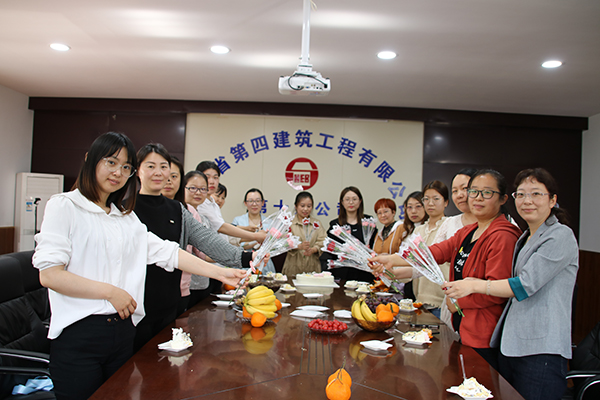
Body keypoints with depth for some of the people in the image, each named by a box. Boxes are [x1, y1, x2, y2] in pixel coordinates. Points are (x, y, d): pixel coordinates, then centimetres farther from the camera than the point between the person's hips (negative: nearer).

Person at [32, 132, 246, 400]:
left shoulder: (127, 217, 16)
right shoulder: (64, 206, -4)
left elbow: (167, 253, 8)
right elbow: (49, 274, -13)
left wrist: (219, 272, -1)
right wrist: (110, 291, -13)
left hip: (123, 329, 6)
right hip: (78, 335, -6)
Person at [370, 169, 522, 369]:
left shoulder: (503, 236, -16)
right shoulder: (467, 232, 12)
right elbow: (435, 252, 2)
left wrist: (458, 301, -12)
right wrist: (392, 260, -9)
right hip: (464, 331, 8)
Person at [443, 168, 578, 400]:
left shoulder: (561, 236, -10)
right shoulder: (525, 237, 18)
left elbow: (526, 285, -18)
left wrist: (474, 285, -17)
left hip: (541, 350, -8)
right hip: (512, 343, 8)